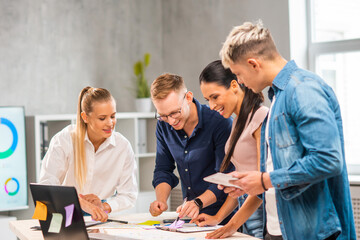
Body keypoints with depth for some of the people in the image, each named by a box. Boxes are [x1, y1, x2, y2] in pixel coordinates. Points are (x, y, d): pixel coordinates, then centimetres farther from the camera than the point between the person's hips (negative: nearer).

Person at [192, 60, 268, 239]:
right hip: (248, 208, 8)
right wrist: (218, 217, 11)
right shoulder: (238, 123, 16)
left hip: (262, 209, -8)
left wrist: (233, 224, -19)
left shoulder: (261, 117, -12)